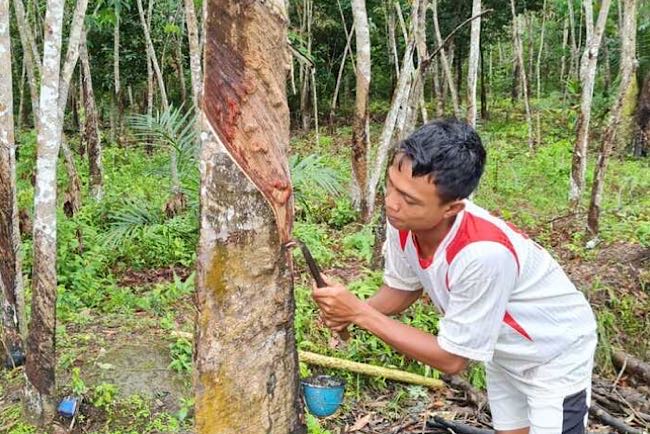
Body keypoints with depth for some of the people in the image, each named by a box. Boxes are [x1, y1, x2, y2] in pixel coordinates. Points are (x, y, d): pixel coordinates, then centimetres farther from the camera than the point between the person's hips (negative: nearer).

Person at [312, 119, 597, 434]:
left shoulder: (484, 253, -43)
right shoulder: (403, 221, -24)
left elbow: (452, 358, -30)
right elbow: (403, 288, -2)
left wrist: (360, 314, -30)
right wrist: (351, 311, -22)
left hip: (556, 355, -6)